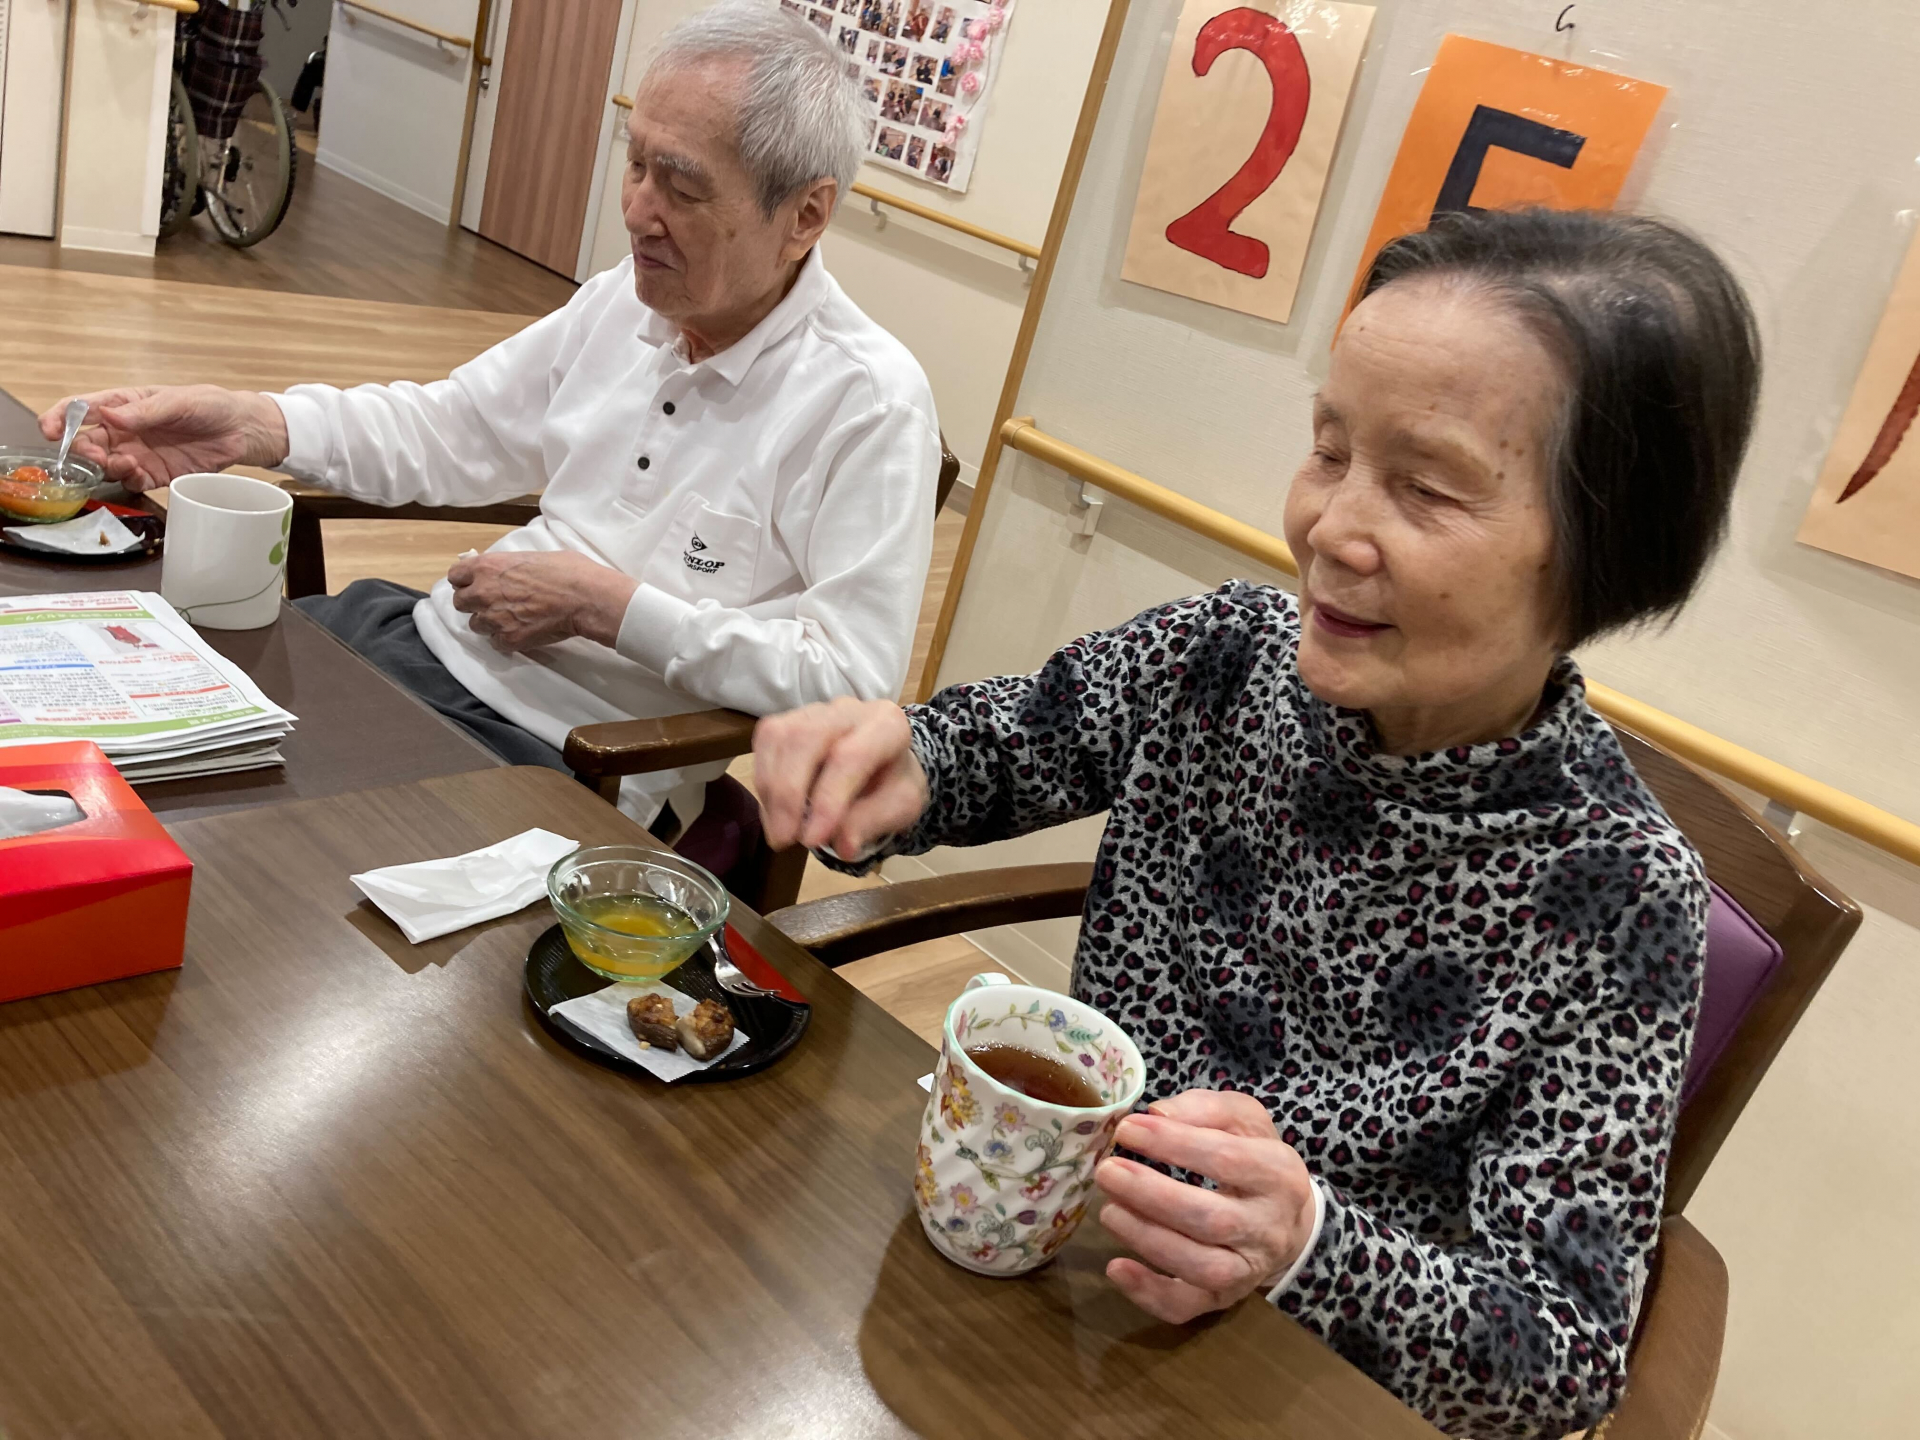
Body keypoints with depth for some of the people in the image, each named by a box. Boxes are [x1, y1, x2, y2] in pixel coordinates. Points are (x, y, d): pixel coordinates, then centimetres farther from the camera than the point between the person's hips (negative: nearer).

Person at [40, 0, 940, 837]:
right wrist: (248, 425, -1)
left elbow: (853, 683, -23)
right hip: (433, 639, 7)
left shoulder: (868, 405, -18)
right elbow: (447, 429, 15)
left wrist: (607, 606, -21)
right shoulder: (627, 298, 5)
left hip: (560, 751, -7)